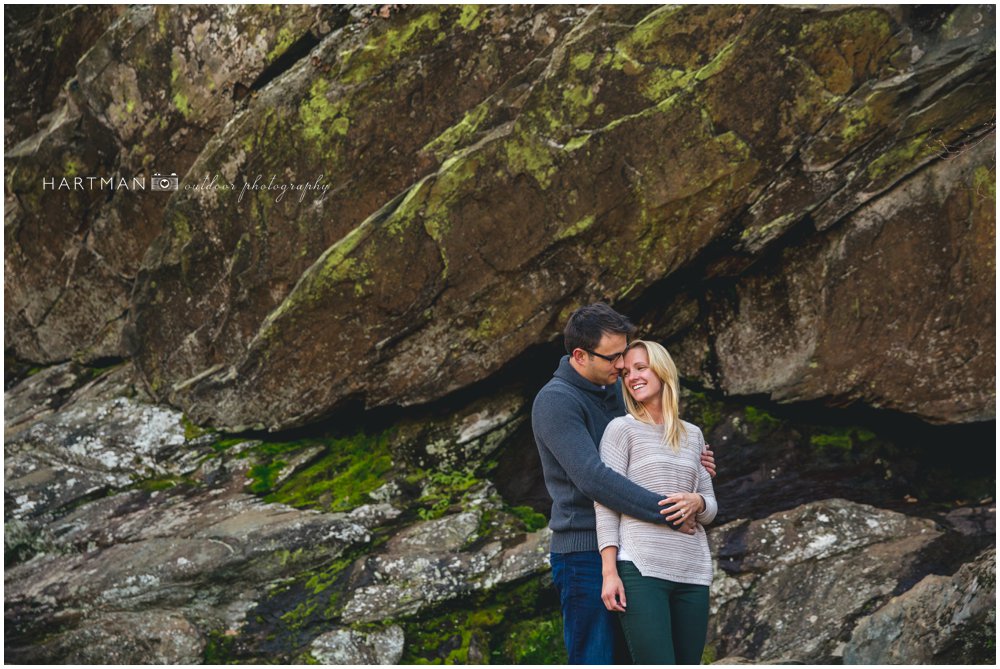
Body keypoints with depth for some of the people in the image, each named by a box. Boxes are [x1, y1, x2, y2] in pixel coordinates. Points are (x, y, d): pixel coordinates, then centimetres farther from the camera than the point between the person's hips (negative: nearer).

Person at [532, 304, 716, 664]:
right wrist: (665, 511, -25)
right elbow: (592, 477, -25)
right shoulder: (555, 401, -15)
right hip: (583, 551, -8)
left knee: (630, 658, 11)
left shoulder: (615, 388, 11)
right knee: (593, 660, -6)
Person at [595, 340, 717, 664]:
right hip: (641, 568, -5)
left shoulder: (693, 435, 17)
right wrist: (609, 571, -11)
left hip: (692, 571, 5)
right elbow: (605, 503, -3)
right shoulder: (622, 429, 3)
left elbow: (711, 507, 18)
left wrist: (697, 503, -6)